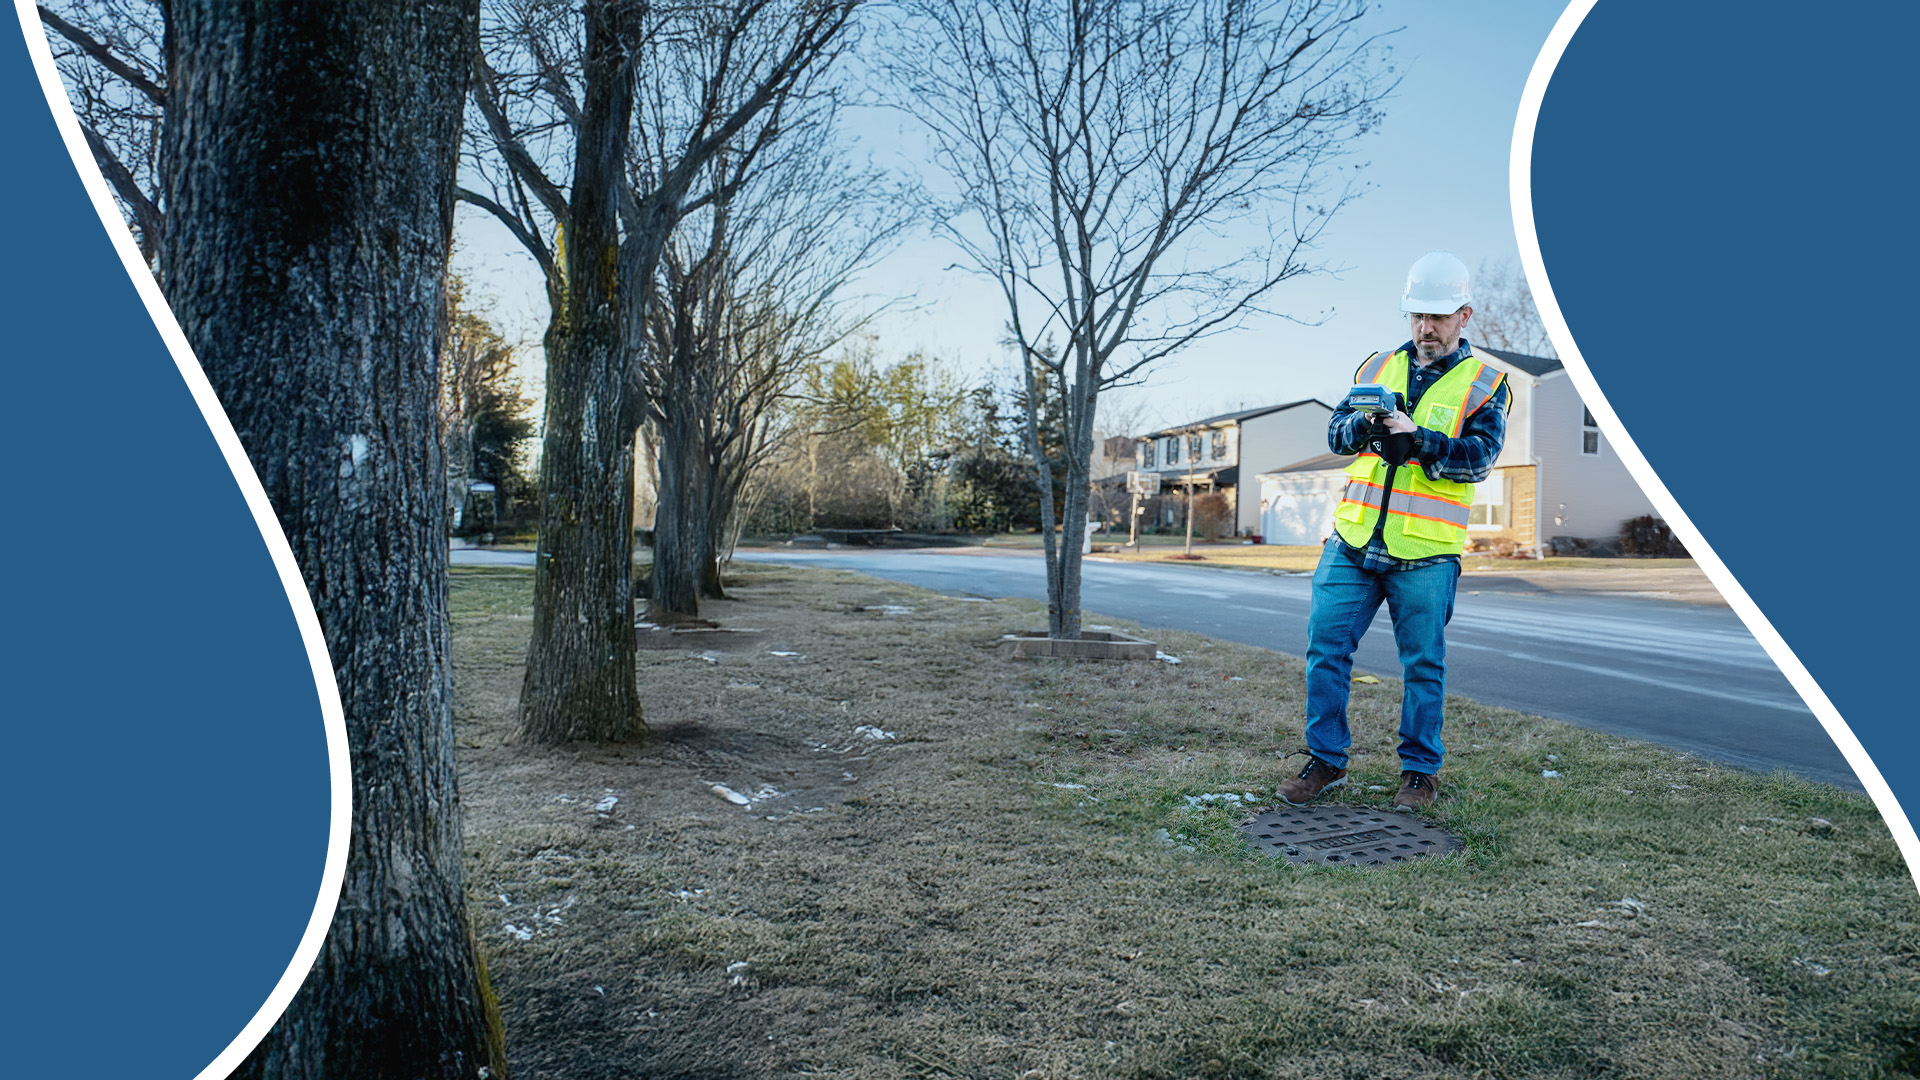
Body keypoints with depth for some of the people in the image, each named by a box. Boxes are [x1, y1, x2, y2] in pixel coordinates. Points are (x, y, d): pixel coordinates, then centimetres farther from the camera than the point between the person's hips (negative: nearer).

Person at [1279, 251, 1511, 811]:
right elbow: (1335, 432, 8)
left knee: (1423, 664, 5)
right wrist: (1363, 423, -14)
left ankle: (1420, 770, 19)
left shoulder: (1485, 383, 3)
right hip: (1353, 540, 4)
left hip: (1425, 554, -3)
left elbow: (1478, 458, -9)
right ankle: (1327, 760, 14)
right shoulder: (1380, 366, 14)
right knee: (1326, 646, 2)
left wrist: (1416, 437, -23)